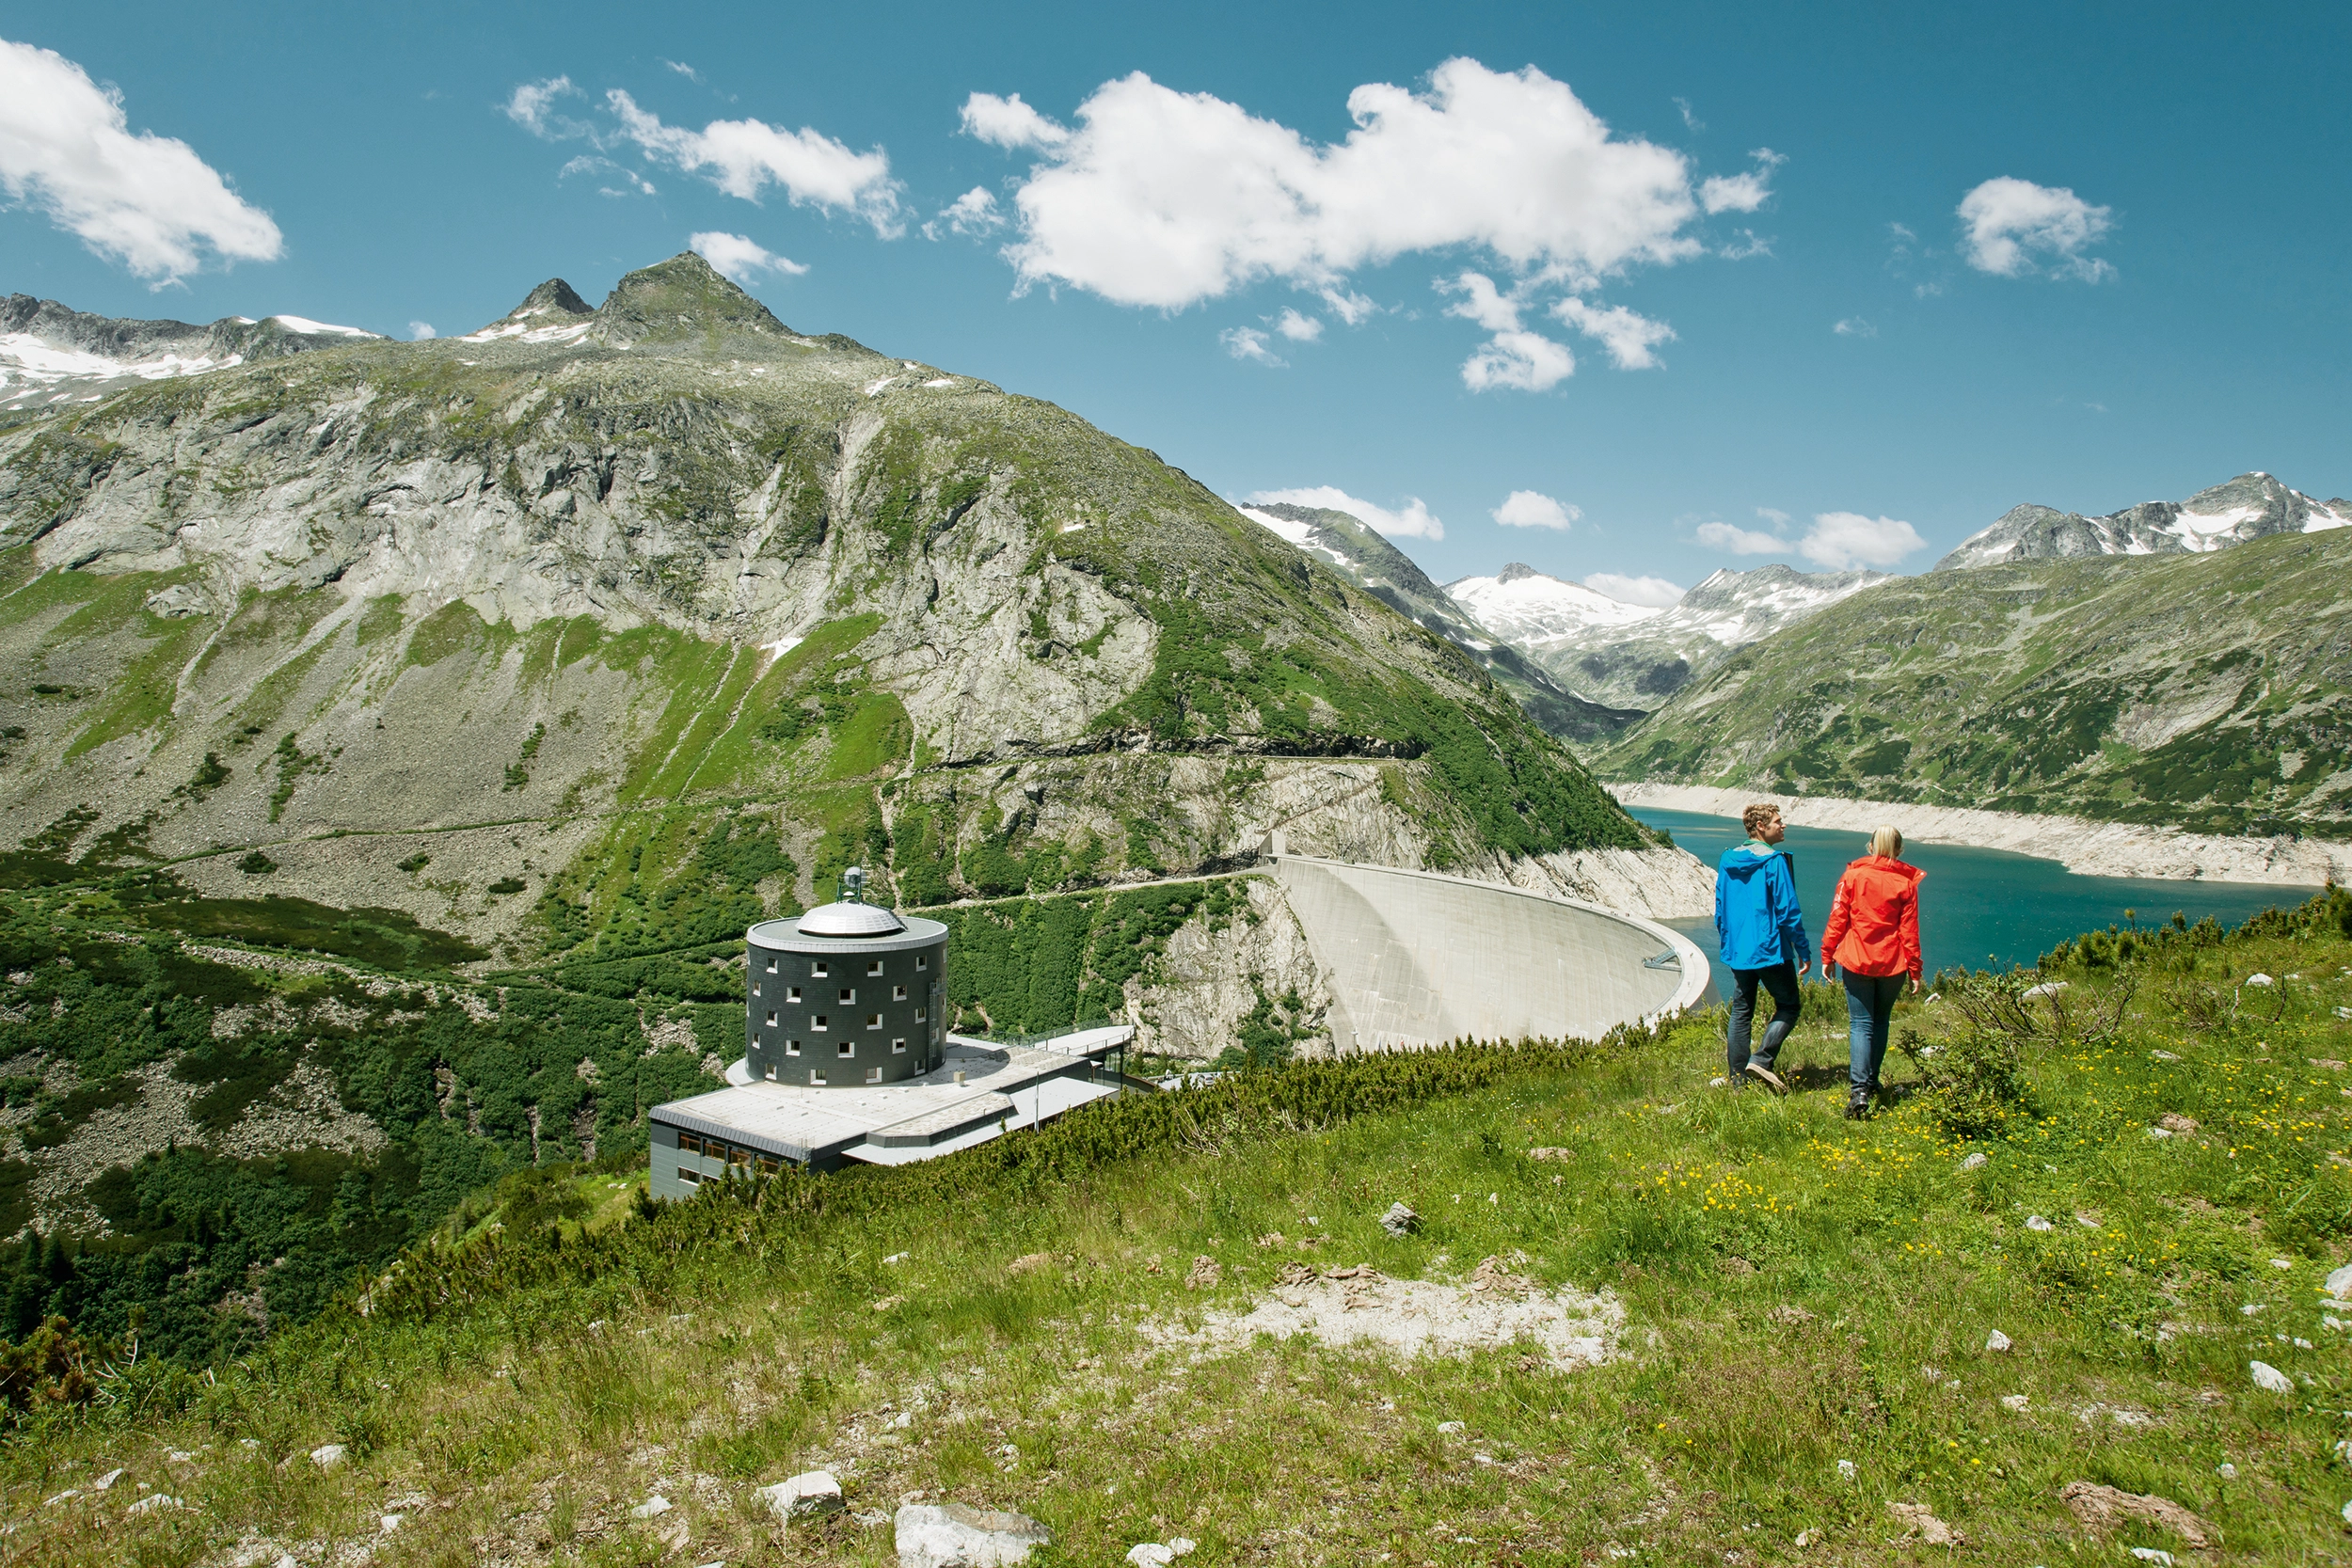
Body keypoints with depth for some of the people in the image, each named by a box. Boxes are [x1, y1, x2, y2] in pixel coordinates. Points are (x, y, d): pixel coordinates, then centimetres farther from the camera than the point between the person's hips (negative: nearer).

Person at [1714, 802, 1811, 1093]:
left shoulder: (1727, 860, 7)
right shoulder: (1775, 861, -13)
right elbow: (1788, 910, -14)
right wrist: (1804, 951, -7)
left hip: (1737, 952, 6)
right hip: (1770, 950, -6)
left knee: (1740, 1014, 11)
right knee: (1789, 1006, 9)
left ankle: (1737, 1078, 11)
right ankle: (1762, 1060, -7)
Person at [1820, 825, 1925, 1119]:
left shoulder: (1853, 875, -3)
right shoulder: (1906, 882, -1)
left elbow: (1837, 918, -4)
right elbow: (1909, 930, -1)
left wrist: (1827, 955, 3)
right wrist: (1914, 970, 4)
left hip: (1856, 961, -1)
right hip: (1893, 963, 1)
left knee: (1860, 1024, -2)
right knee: (1880, 1022, 19)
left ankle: (1859, 1091, -16)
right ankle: (1871, 1083, 24)